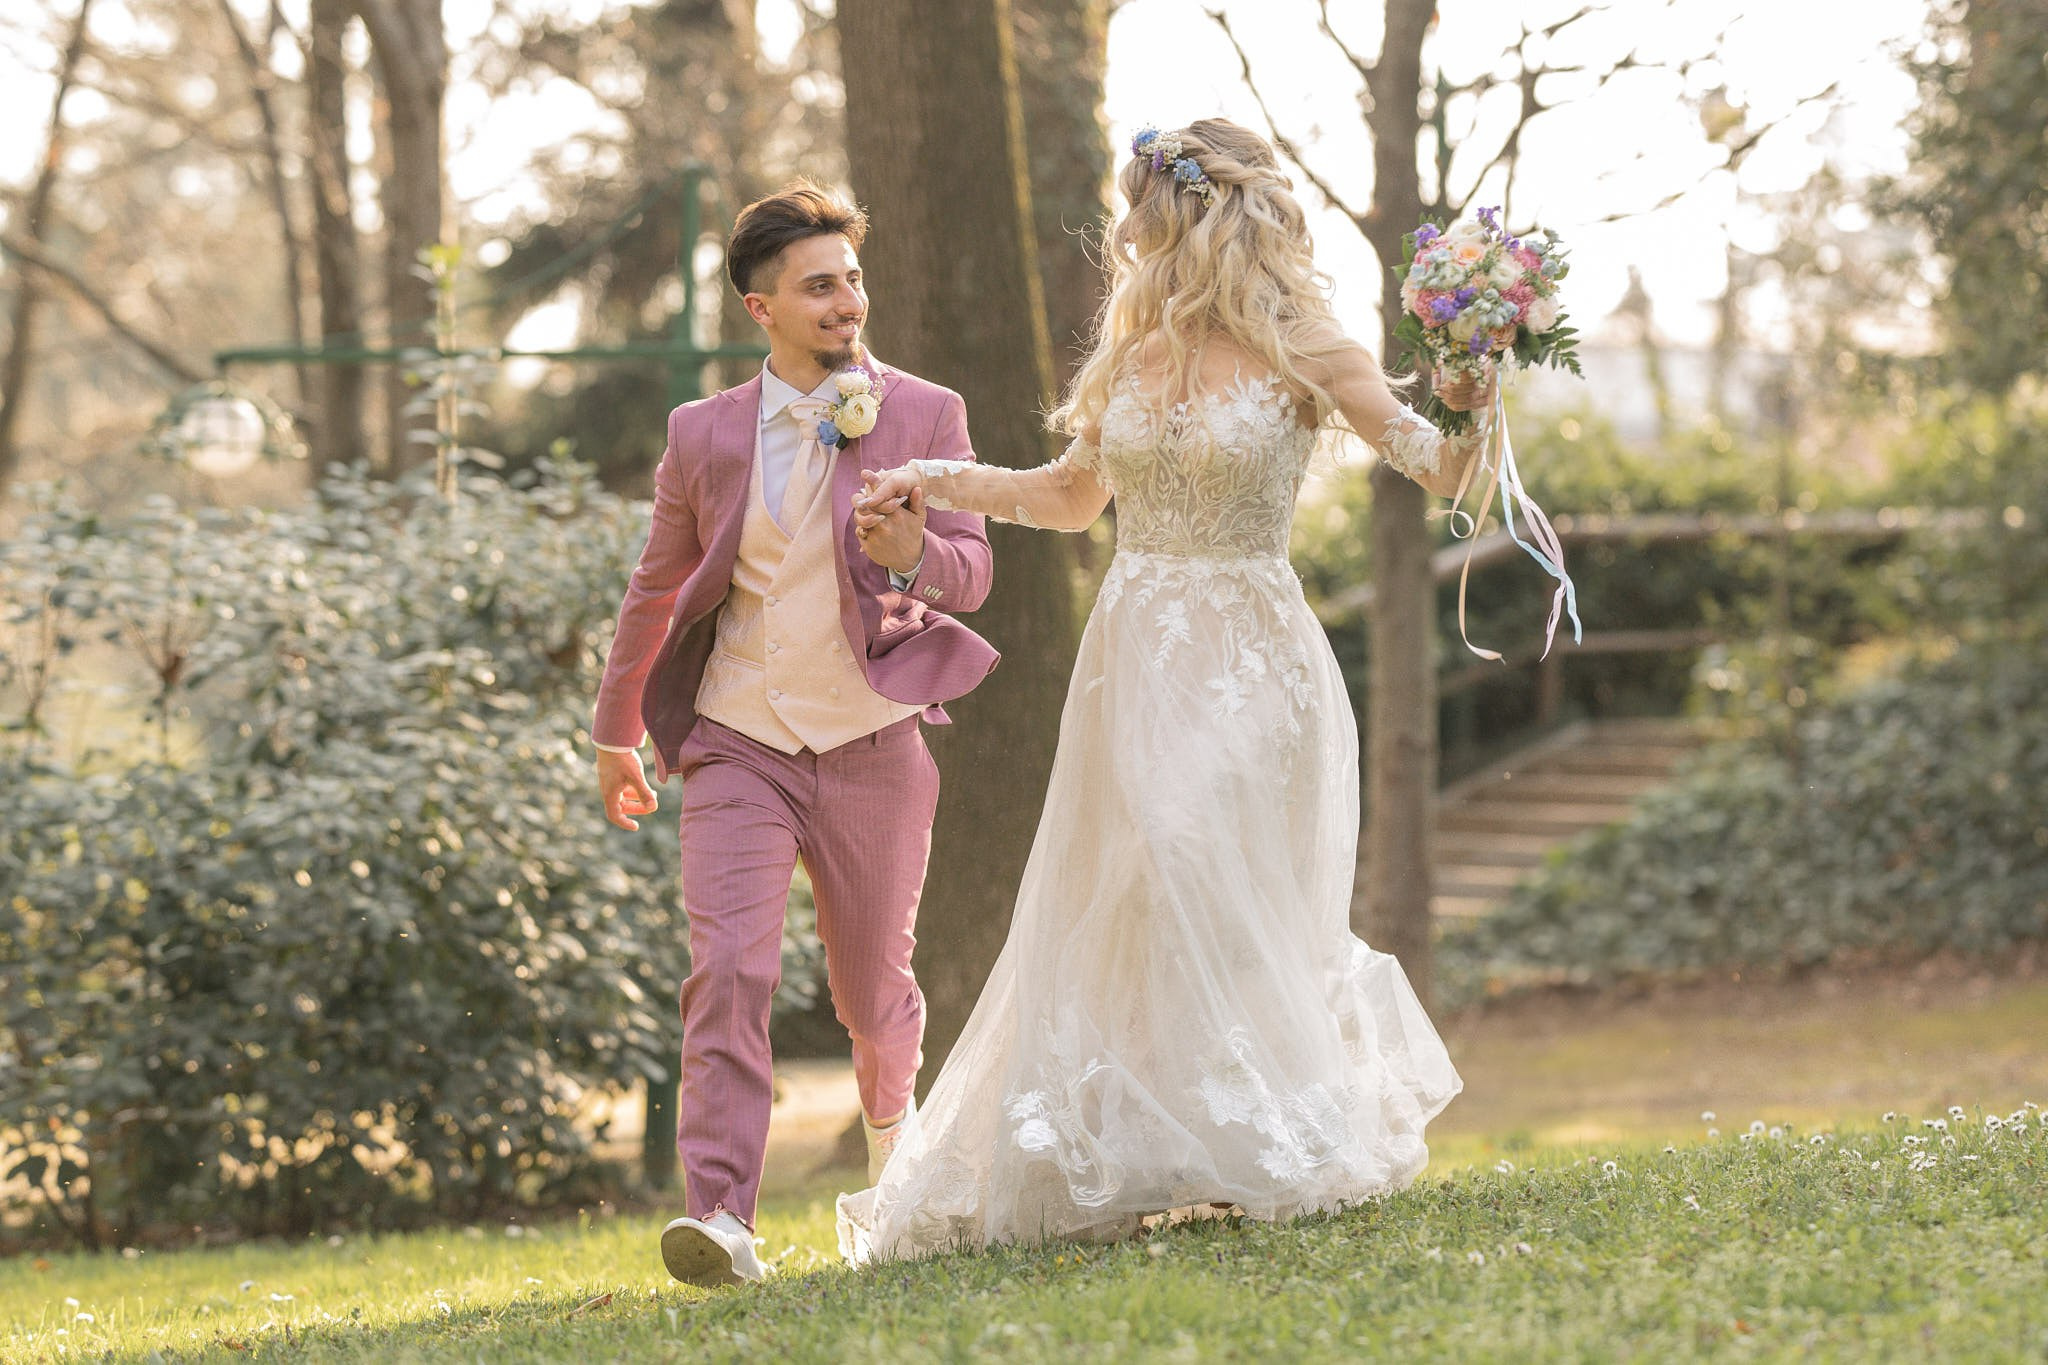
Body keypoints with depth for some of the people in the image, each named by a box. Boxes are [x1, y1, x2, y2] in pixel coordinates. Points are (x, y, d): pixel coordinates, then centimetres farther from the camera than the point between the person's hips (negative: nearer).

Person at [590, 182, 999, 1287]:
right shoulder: (704, 435, 2)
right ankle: (721, 1218, -23)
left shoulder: (925, 417, -2)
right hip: (739, 744, 0)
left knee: (873, 989, 13)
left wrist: (915, 556, -29)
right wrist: (617, 733, 22)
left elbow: (972, 574, -5)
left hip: (873, 747, 0)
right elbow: (656, 587, 14)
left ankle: (891, 1114, 47)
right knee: (727, 973, -17)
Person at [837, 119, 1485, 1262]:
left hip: (1247, 663, -5)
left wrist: (1467, 411, -29)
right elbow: (1074, 496, 24)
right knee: (1115, 910, 2)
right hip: (1137, 656, 5)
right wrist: (937, 481, 17)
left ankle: (1264, 1154, 2)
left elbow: (1441, 471, -9)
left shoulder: (1297, 352, -6)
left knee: (1217, 894, -10)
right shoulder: (1133, 356, 10)